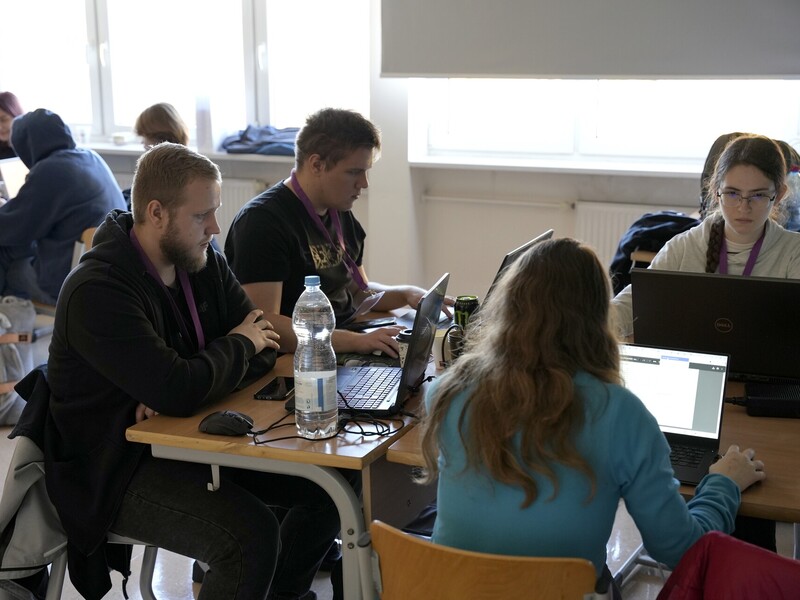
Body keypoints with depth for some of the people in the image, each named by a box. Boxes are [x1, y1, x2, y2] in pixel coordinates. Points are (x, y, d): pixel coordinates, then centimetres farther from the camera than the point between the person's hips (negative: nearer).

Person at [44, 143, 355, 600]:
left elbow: (263, 350, 1)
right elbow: (180, 391, -30)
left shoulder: (205, 261, 3)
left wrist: (178, 391, -16)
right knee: (253, 534, -30)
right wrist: (239, 345, -10)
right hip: (119, 471, -8)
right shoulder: (96, 292, -22)